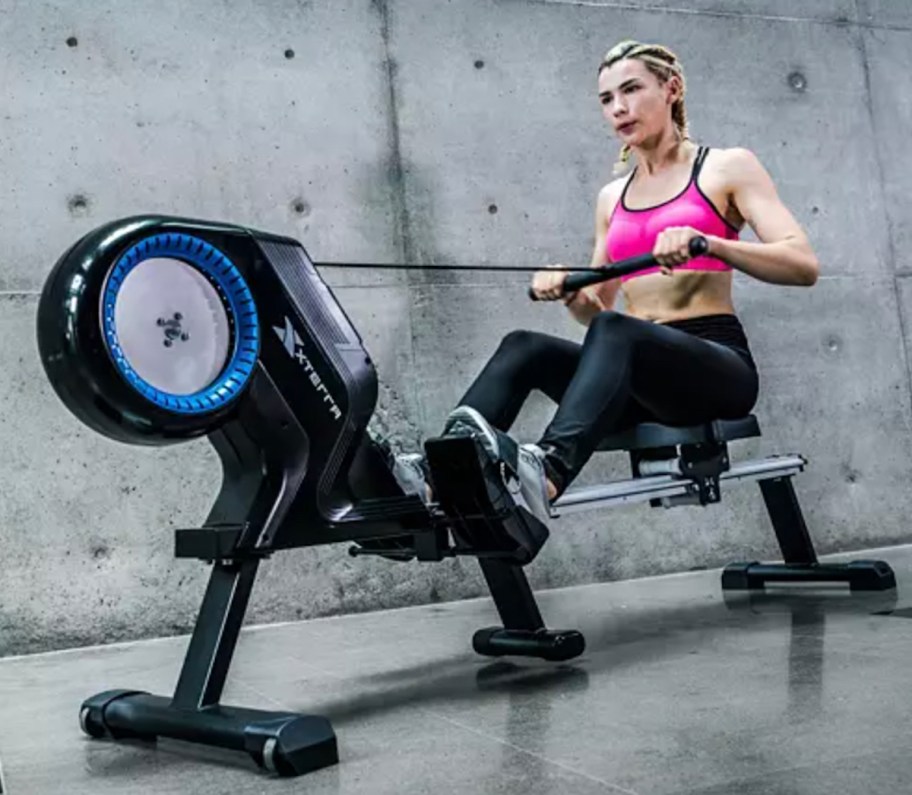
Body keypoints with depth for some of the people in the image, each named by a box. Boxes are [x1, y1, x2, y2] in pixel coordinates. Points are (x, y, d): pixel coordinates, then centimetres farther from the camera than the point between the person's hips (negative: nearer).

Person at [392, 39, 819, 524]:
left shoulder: (727, 168, 4)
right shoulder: (612, 197, 20)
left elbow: (804, 265, -9)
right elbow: (598, 310, 21)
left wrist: (705, 241, -24)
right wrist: (569, 291, -3)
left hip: (717, 364, -5)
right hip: (641, 373, 6)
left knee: (613, 333, -36)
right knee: (524, 347, -21)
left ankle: (544, 474, -60)